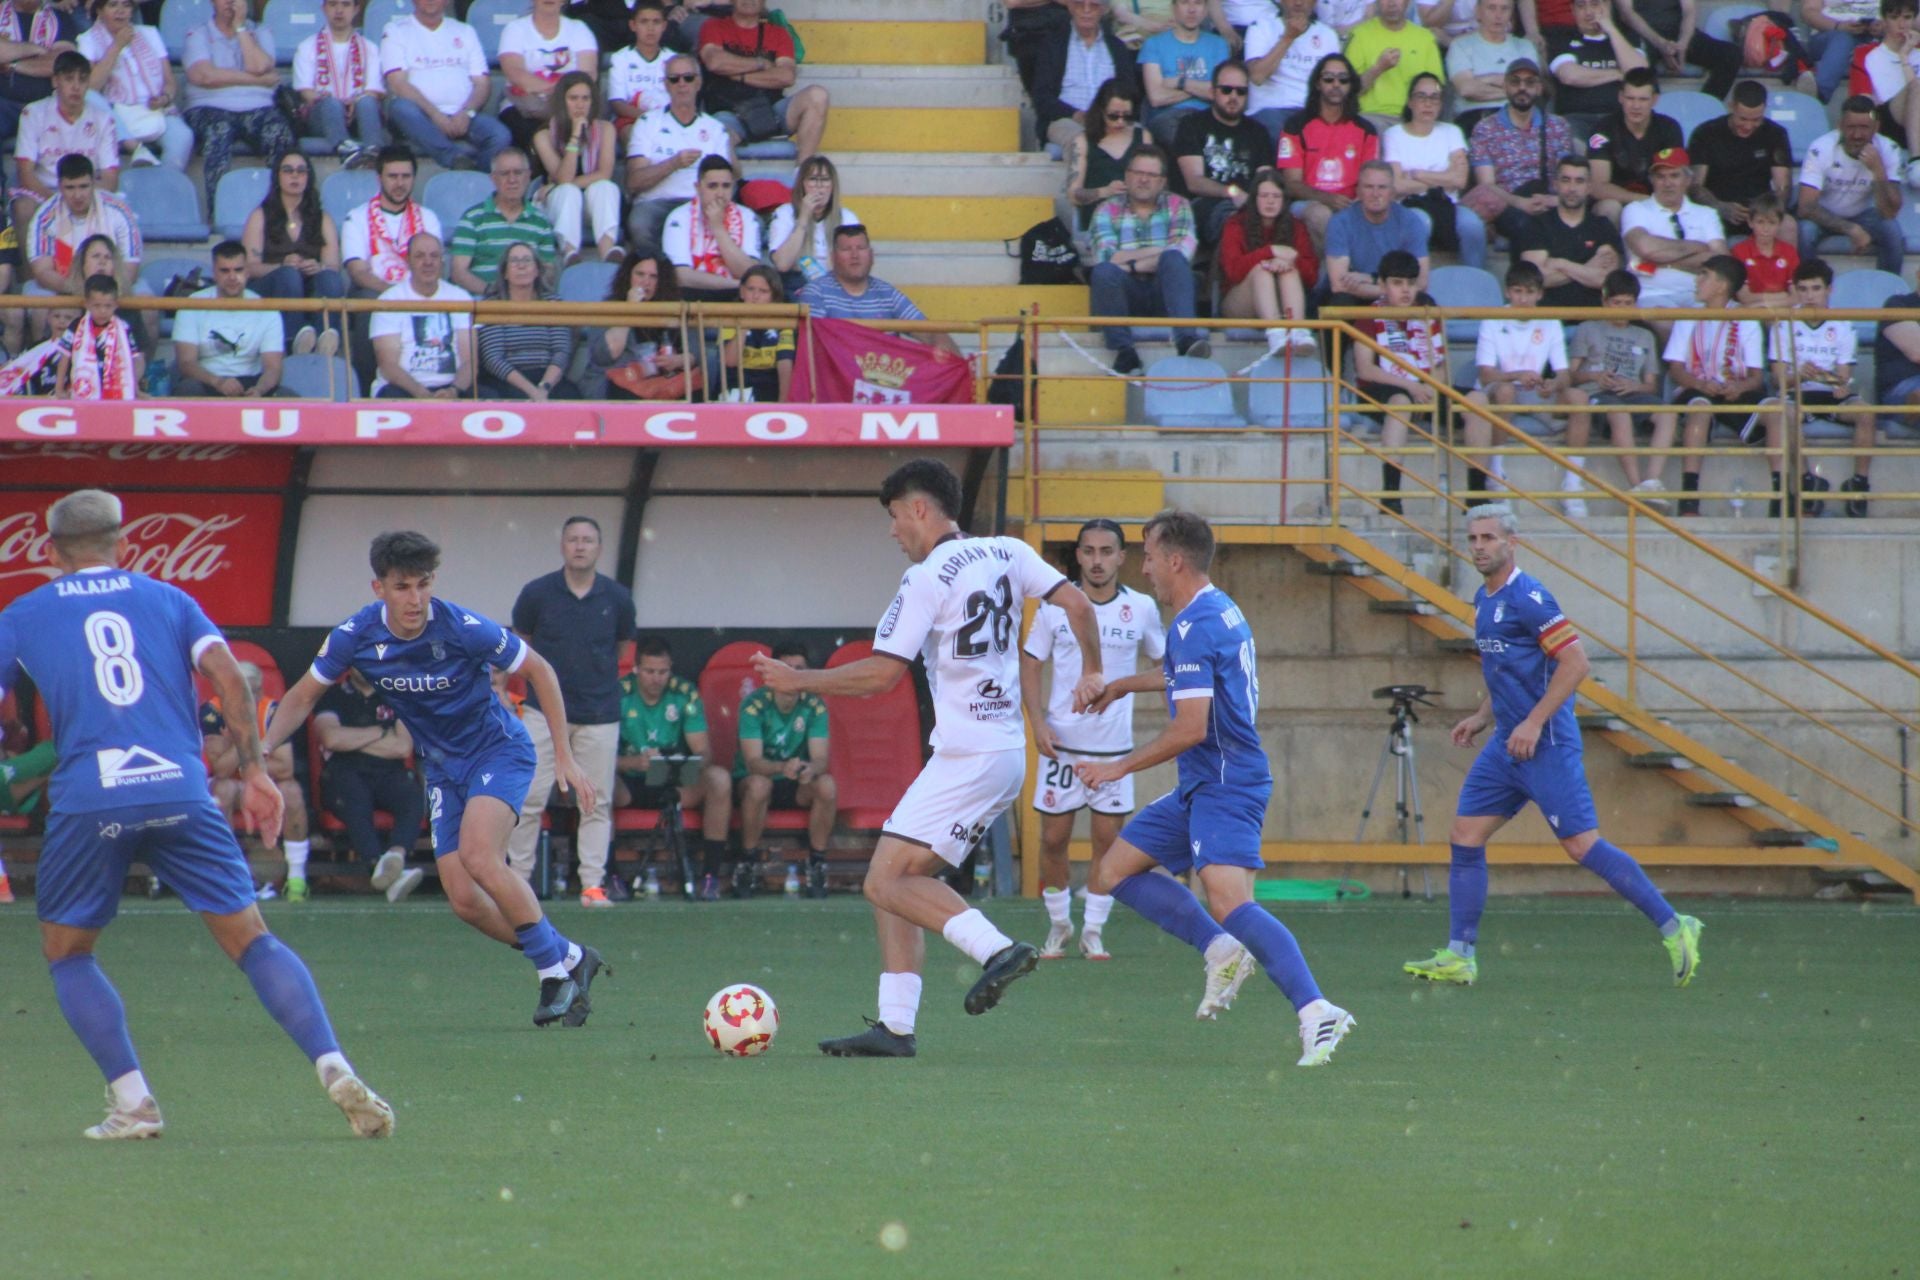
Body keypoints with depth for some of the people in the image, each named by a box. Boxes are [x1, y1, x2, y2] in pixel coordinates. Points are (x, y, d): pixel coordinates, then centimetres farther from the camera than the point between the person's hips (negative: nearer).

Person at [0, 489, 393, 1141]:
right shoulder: (165, 599, 19)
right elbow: (227, 675, 6)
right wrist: (254, 770, 9)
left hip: (87, 800, -1)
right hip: (180, 791, 1)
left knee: (65, 952, 16)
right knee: (250, 939, 4)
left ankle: (132, 1103, 3)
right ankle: (337, 1073, -12)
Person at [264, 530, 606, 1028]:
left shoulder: (464, 629, -24)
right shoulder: (356, 636, -14)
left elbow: (540, 672, -11)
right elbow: (304, 696, 1)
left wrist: (564, 757, -12)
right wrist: (263, 749, -15)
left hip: (498, 749, -5)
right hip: (442, 766, 5)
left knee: (478, 857, -29)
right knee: (464, 900, -6)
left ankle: (556, 968, -14)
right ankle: (570, 959, 13)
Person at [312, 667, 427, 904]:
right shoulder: (333, 696, 14)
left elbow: (404, 747, 3)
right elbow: (331, 738, -6)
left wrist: (352, 741, 3)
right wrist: (380, 733, 2)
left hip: (389, 775, 2)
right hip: (344, 773, -2)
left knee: (414, 797, -33)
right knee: (355, 801, -38)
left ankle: (395, 856, -61)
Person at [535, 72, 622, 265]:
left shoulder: (604, 129, 1)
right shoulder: (545, 135, -5)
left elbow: (604, 174, -9)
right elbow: (563, 178, -16)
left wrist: (571, 184, -17)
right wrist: (575, 136, -20)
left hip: (593, 206, 1)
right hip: (560, 206, -1)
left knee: (603, 187, -31)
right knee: (568, 191, -33)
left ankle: (607, 248, -57)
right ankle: (569, 251, -58)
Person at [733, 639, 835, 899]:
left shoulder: (814, 706, -7)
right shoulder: (754, 705, -15)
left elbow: (820, 758, -15)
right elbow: (753, 761, -25)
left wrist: (811, 769, -42)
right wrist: (783, 767, -47)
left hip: (797, 788, 3)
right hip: (751, 779, -3)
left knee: (827, 786, -29)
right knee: (759, 785, -38)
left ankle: (817, 865, -17)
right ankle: (748, 865, -23)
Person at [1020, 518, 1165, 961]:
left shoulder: (1141, 608, -1)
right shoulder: (1055, 604, -2)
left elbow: (1164, 663, 13)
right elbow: (1030, 664, 4)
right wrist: (1037, 721, -8)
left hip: (1114, 746, 0)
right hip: (1062, 741, 0)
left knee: (1108, 839, 0)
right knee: (1053, 838, 1)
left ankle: (1094, 931, 13)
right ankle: (1058, 924, 19)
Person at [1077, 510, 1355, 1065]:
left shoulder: (1193, 627, -17)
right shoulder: (1221, 610, 15)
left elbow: (1191, 728, -23)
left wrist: (1120, 767, -11)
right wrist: (1124, 684, 50)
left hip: (1224, 789, -11)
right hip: (1203, 789, 11)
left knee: (1230, 903, -27)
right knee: (1113, 872, 14)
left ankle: (1316, 1013, -37)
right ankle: (1223, 951, 9)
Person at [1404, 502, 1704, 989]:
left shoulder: (1528, 597, -15)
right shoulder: (1484, 600, 14)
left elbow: (1576, 662, -20)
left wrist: (1534, 722, -21)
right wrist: (1482, 717, 16)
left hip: (1546, 746, -9)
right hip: (1506, 746, 9)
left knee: (1582, 845, -9)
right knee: (1465, 838, 4)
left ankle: (1673, 927, -1)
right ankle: (1459, 957, 8)